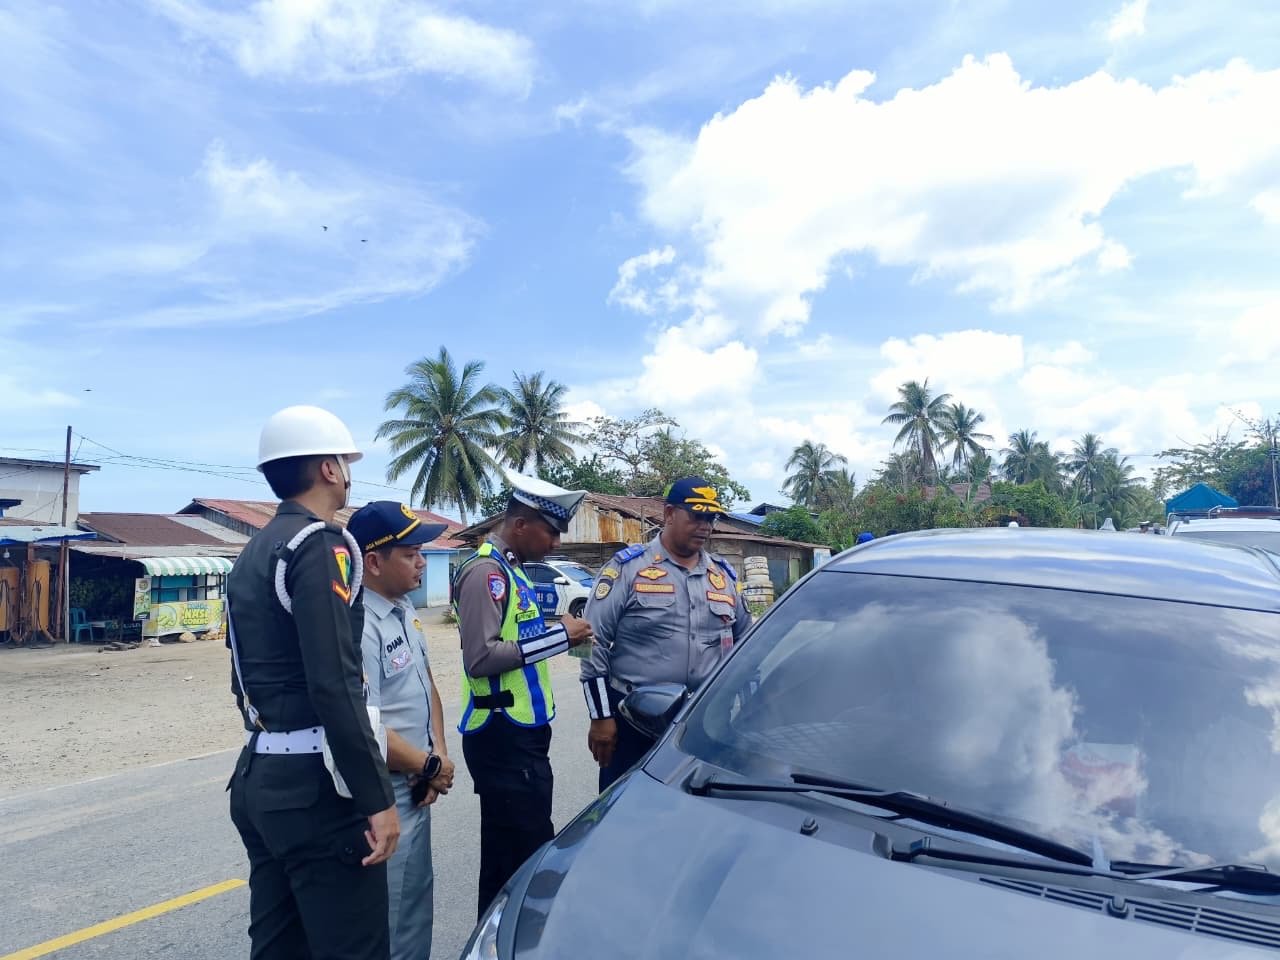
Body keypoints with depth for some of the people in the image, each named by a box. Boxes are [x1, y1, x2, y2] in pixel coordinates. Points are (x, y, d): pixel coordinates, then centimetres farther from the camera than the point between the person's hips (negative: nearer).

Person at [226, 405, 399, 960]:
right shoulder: (321, 545, -16)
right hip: (312, 786, -9)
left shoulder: (253, 552, 13)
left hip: (258, 778, 10)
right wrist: (377, 798, -19)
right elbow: (336, 686, -23)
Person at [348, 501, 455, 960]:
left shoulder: (404, 610, 5)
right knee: (392, 917, 6)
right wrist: (432, 767, -14)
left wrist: (438, 754, -3)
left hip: (414, 792, 9)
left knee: (417, 903, 23)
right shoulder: (357, 626, -26)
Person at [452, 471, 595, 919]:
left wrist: (557, 633, 6)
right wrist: (559, 637, -19)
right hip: (504, 737, -10)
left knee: (508, 852, 17)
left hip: (519, 732, 10)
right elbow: (481, 657, -24)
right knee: (528, 854, -7)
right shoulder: (486, 571, -15)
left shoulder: (509, 569, 15)